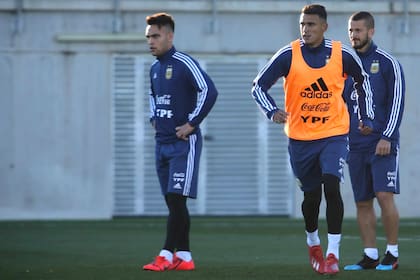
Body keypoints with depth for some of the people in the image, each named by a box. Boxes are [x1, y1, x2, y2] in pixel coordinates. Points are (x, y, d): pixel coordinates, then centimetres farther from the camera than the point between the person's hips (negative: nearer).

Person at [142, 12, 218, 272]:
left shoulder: (184, 63, -11)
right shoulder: (155, 68, 14)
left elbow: (209, 91, -21)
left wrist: (192, 123, -18)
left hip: (184, 143, -8)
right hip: (163, 143, 8)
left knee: (176, 199, -12)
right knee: (173, 203, 8)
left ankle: (167, 255, -14)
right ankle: (184, 257, 11)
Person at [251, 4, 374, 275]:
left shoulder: (342, 54, -7)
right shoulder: (288, 55, -10)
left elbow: (363, 80, 13)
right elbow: (259, 86, -7)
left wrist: (367, 117, 13)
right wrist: (273, 111, -25)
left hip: (334, 133, -1)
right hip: (300, 137, 1)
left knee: (332, 186, -19)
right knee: (311, 196, 10)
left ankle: (333, 253, -15)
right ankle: (313, 243, 39)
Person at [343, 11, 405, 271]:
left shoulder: (387, 63, -1)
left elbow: (397, 102, -6)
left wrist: (387, 137, -14)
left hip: (382, 144, -5)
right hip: (355, 145, 5)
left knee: (384, 195, -13)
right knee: (363, 203, 4)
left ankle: (393, 254, -4)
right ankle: (370, 256, 8)